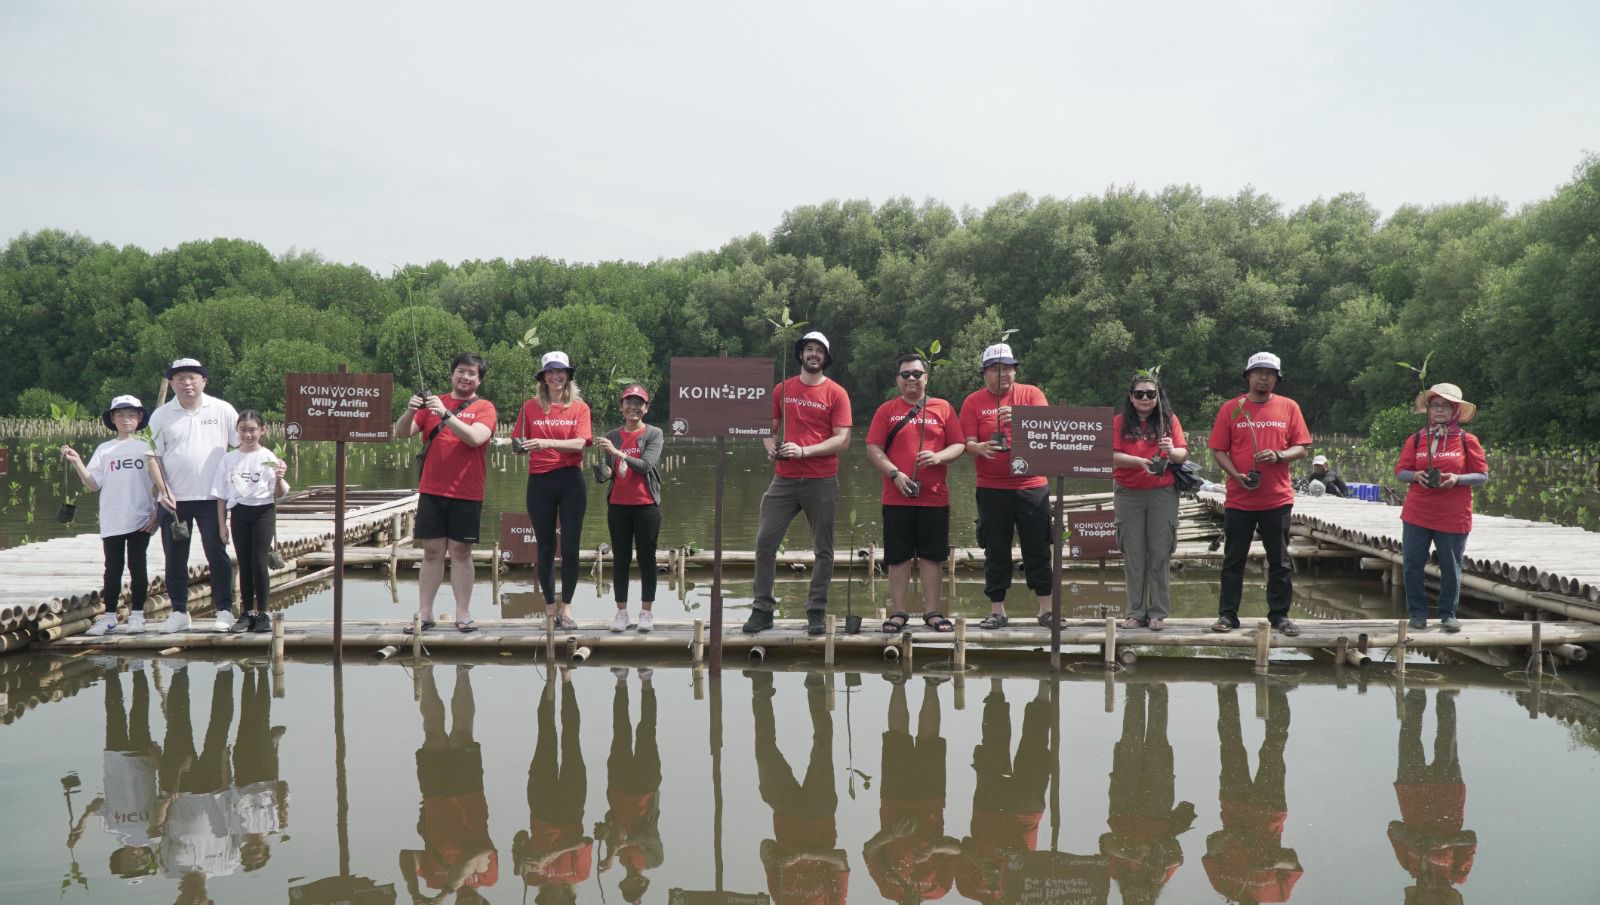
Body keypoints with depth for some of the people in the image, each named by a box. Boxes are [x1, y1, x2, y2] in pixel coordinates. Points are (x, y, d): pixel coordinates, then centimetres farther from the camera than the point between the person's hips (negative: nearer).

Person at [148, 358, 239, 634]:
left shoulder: (222, 410, 2)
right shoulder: (161, 416, 5)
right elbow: (153, 456, 5)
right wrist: (163, 490, -6)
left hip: (211, 497, -2)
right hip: (174, 498, 2)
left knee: (217, 553, -2)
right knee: (175, 557, 6)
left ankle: (224, 610, 5)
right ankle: (179, 611, 16)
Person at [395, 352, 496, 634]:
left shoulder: (484, 407, 1)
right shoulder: (433, 402, 9)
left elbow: (475, 438, -17)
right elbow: (401, 433, 3)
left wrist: (446, 413, -26)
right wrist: (410, 411, -17)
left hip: (466, 494, -2)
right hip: (431, 492, 2)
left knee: (461, 552, 2)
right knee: (431, 552, 5)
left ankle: (463, 614, 7)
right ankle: (424, 614, 9)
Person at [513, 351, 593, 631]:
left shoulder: (580, 407, 4)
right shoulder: (530, 407, 7)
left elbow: (579, 443, -9)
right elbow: (519, 443, 7)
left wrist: (546, 443, -22)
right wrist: (521, 447, -17)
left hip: (571, 481, -1)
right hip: (540, 482, 1)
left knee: (570, 547, -1)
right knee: (546, 547, 6)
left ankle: (566, 608, 8)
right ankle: (550, 609, 13)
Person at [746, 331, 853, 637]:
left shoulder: (836, 393, -1)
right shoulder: (782, 389, 9)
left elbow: (842, 440, -7)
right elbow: (769, 428, 16)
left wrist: (804, 451, -17)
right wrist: (770, 446, -7)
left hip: (822, 482, -2)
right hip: (784, 479, 2)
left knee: (823, 549, 4)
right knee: (764, 541, -3)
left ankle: (816, 612, 13)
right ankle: (762, 609, 6)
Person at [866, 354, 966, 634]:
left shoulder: (943, 408, 7)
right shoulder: (886, 410, 5)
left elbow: (959, 445, 5)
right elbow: (873, 449, 0)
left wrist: (939, 457, -15)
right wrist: (894, 474, -13)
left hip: (935, 497, 0)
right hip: (896, 498, 0)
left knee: (930, 557, 5)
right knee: (899, 557, 4)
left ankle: (932, 612, 13)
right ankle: (898, 613, 12)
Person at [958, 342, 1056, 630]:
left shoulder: (1031, 394, 4)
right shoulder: (973, 402, 4)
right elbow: (968, 443, -3)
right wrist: (979, 447, -26)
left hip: (1031, 485, 0)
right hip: (992, 488, 0)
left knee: (1038, 549, 4)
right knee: (996, 551, 4)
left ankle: (1046, 609, 13)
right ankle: (997, 611, 12)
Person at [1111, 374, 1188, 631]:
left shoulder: (1169, 420, 6)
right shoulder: (1120, 422, 4)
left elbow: (1183, 454, 1)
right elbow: (1112, 455, -7)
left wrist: (1171, 451, -22)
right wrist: (1141, 461, -21)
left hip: (1163, 494, 0)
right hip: (1128, 494, 0)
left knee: (1160, 553, -1)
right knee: (1133, 554, 2)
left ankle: (1158, 613, 4)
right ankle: (1136, 612, 8)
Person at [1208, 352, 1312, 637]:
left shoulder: (1289, 407, 5)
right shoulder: (1231, 409, 2)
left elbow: (1301, 447, 5)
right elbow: (1218, 450, 1)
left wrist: (1278, 456, -15)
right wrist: (1236, 475, -14)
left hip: (1278, 499, 1)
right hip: (1239, 499, -1)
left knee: (1280, 562, 7)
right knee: (1233, 560, 4)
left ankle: (1280, 615, 17)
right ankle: (1227, 615, 12)